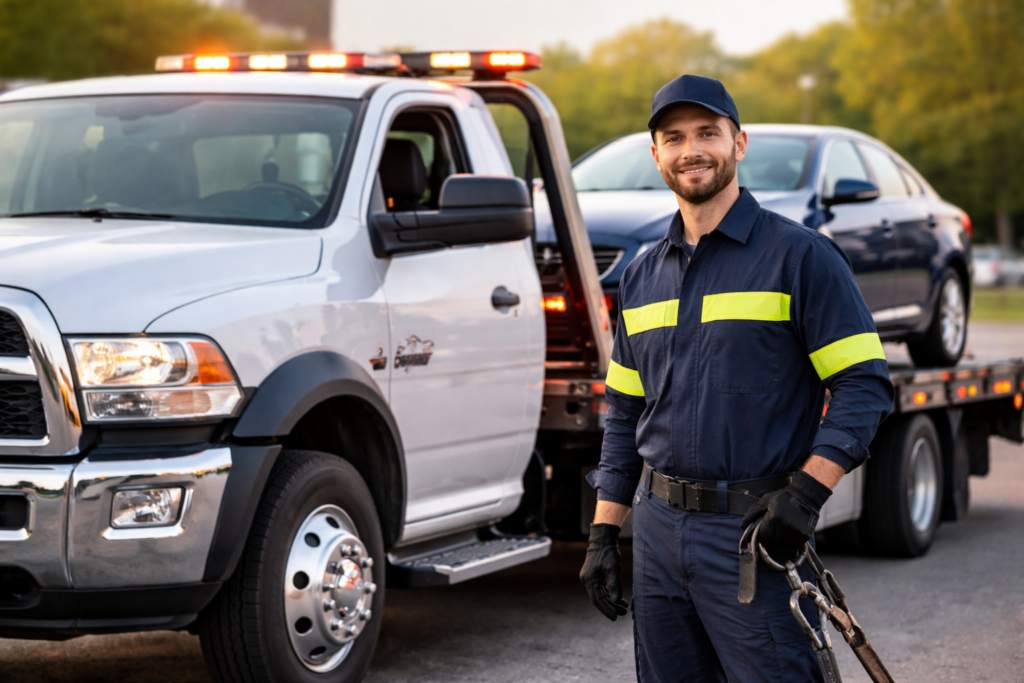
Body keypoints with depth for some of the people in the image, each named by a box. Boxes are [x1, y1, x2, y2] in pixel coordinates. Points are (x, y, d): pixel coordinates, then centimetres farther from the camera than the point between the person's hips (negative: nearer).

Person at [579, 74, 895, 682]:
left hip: (757, 530, -5)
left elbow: (865, 387, -8)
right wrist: (603, 534, 12)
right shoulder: (643, 275, 14)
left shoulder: (801, 255, -3)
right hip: (658, 530, 6)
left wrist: (806, 493, -19)